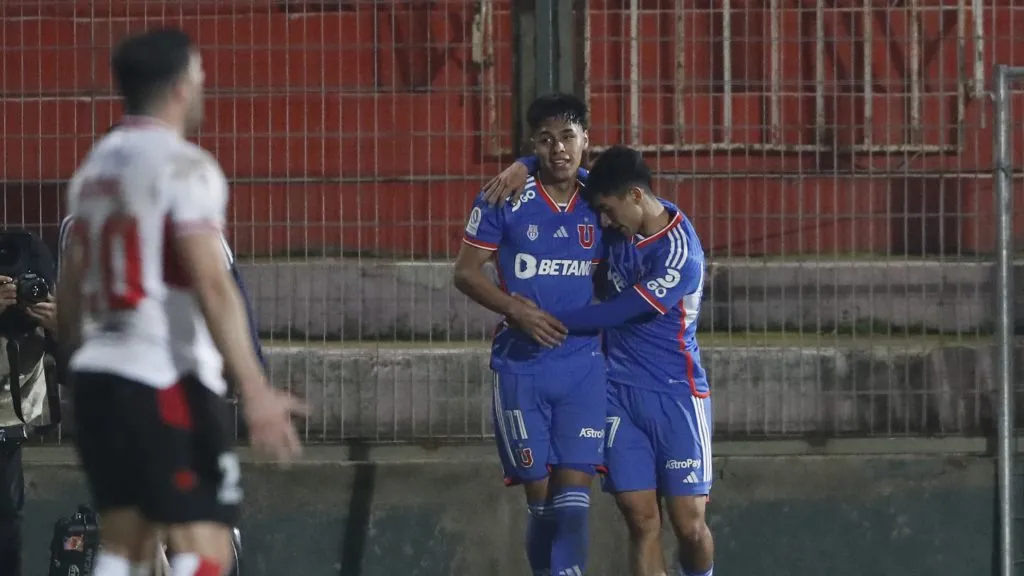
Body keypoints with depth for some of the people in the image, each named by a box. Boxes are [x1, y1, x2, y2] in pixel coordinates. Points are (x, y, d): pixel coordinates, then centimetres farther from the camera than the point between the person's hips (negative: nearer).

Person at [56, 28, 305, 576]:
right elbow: (211, 285, -20)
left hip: (100, 372, 8)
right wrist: (256, 393, -24)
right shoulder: (183, 166, -11)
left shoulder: (96, 166, 15)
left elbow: (70, 289, 19)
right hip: (167, 379, -8)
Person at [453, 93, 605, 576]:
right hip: (521, 367, -1)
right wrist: (517, 312, -14)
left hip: (584, 366, 1)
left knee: (574, 495, -10)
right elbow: (466, 272, -2)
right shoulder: (505, 202, -4)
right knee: (540, 498, 1)